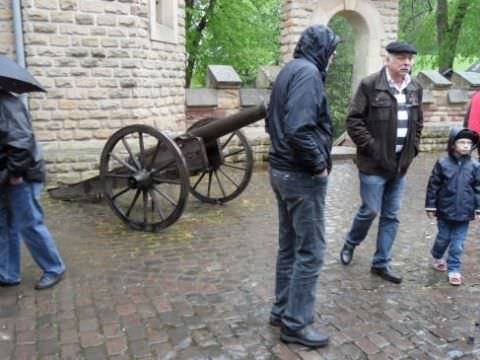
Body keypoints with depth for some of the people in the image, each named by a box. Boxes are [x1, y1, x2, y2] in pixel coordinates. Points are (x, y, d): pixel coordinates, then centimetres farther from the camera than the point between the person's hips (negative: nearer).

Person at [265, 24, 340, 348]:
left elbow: (273, 121, 20)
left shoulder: (289, 71, 14)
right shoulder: (308, 73, -16)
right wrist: (319, 163, -16)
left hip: (283, 170, 10)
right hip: (303, 176, -10)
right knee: (311, 251, 0)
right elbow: (299, 129, -28)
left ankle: (283, 310, 29)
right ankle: (296, 323, 10)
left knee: (289, 246, 17)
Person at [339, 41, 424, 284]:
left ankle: (381, 263, 21)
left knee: (391, 216, 9)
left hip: (400, 164, 6)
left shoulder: (415, 89, 10)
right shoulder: (370, 85, -9)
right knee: (370, 211, 0)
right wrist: (371, 147, -14)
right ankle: (350, 243, 29)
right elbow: (353, 120, -11)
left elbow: (418, 122, 20)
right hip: (374, 163, -6)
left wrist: (413, 149, 9)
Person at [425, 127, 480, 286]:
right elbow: (433, 186, -5)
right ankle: (436, 257, 43)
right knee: (443, 238, 15)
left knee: (458, 244, 7)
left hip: (464, 213, 1)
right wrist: (431, 206, -4)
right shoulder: (442, 163, -10)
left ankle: (454, 269, 20)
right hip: (445, 211, -1)